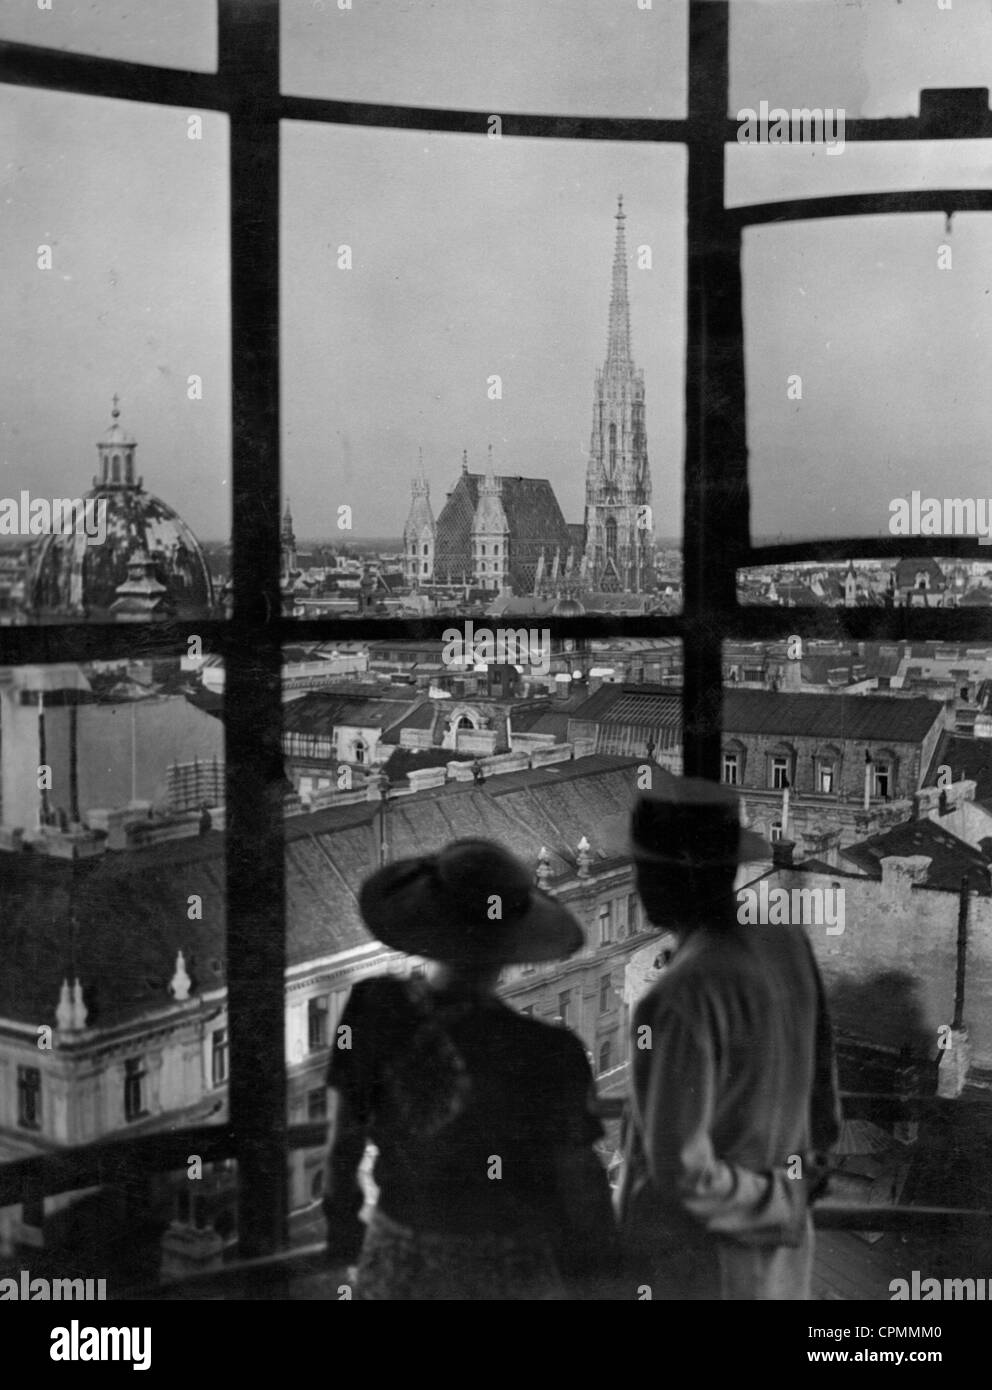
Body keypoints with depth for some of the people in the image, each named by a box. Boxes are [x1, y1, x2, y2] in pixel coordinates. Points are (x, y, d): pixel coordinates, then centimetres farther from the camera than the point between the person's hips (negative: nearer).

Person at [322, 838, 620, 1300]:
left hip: (401, 1253, 3)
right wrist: (601, 1258, 5)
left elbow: (345, 1131, -6)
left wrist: (342, 1216, 12)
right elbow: (579, 1177, -14)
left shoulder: (372, 1008, -20)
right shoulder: (547, 1055, -27)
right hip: (514, 1261, -2)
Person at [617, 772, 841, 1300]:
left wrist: (773, 1203, -10)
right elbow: (821, 1088, 6)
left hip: (693, 1265, -7)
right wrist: (799, 1183, 13)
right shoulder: (788, 944, -4)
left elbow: (681, 1167, -25)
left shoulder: (681, 999, -27)